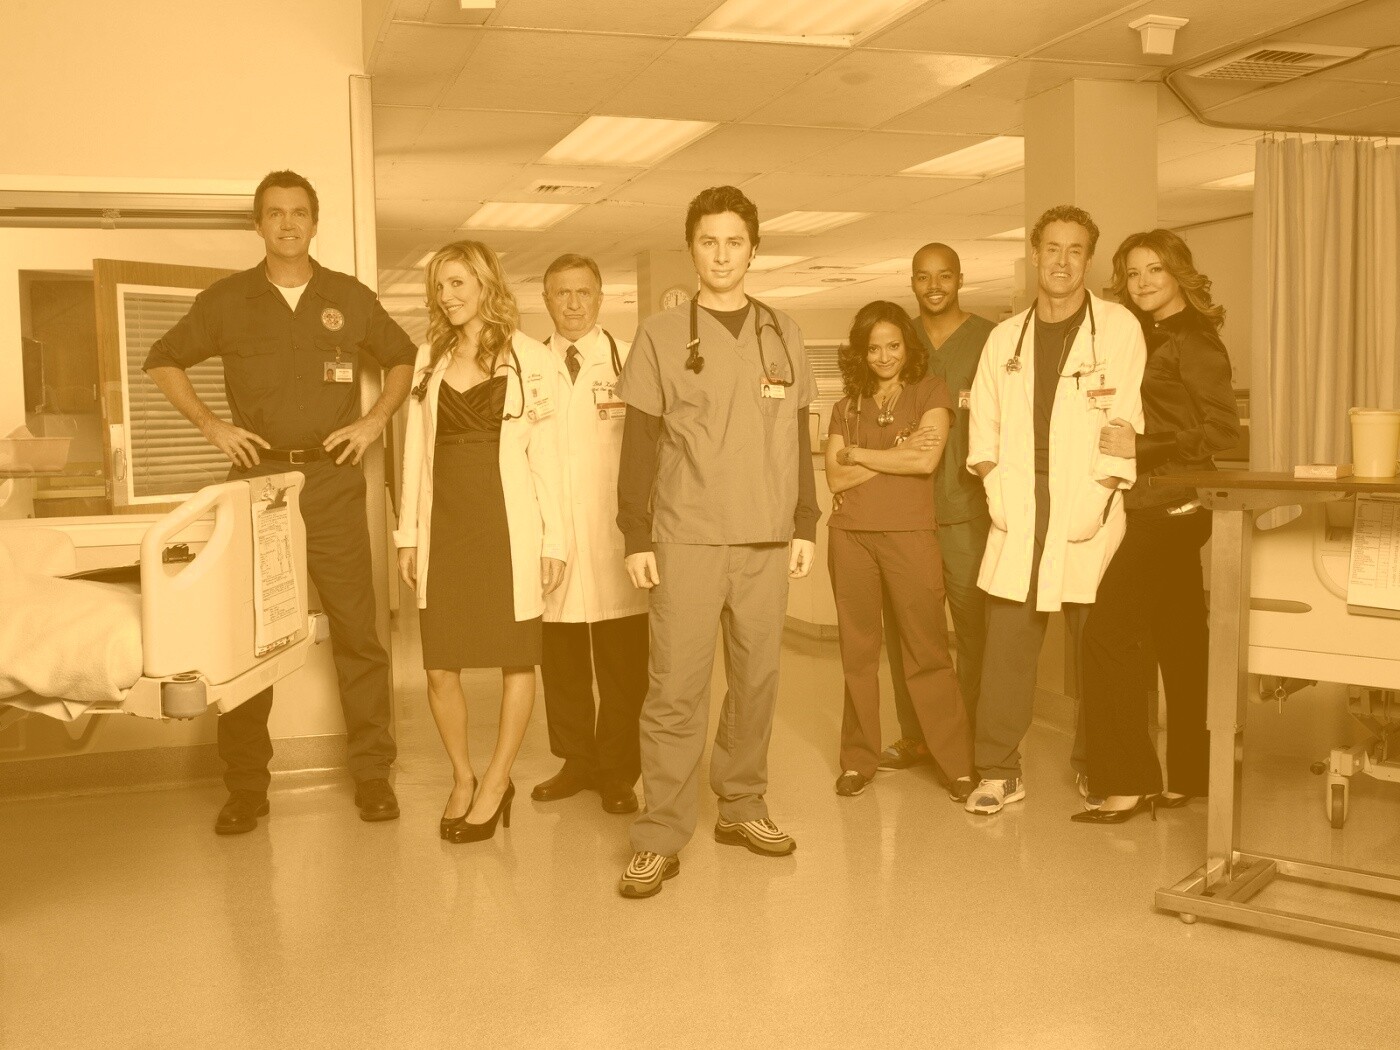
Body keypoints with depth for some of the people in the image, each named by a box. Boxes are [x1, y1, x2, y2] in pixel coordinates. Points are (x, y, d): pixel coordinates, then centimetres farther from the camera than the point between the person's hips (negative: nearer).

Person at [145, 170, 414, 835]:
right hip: (256, 480, 0)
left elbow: (403, 359, 19)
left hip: (332, 481, 0)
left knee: (356, 630, 0)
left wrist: (377, 418, 4)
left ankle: (371, 773, 10)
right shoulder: (225, 300, 6)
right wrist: (209, 424, 2)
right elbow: (163, 362, 15)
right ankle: (245, 786, 13)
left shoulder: (351, 299, 7)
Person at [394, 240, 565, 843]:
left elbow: (545, 453, -3)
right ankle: (462, 780, 23)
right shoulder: (428, 358, 10)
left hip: (508, 525, -3)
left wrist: (554, 540, -6)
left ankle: (495, 784, 20)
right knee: (439, 668, 4)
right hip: (444, 526, 4)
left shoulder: (529, 358, -2)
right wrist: (408, 534, 9)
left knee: (516, 660, 4)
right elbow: (416, 449, 12)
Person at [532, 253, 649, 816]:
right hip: (551, 535, 3)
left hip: (614, 537, -2)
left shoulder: (631, 363, 3)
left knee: (623, 665, 3)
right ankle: (576, 760, 25)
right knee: (559, 658, 10)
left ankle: (617, 769, 16)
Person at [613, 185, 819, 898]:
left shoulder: (783, 335, 12)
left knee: (757, 679, 7)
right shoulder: (661, 335, 3)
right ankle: (660, 838, 2)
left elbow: (799, 438, 14)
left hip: (767, 541, 3)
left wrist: (806, 525, 9)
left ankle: (741, 807, 23)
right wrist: (636, 537, -4)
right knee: (675, 687, -4)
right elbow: (639, 444, 2)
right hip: (686, 539, -3)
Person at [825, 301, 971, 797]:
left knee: (927, 651, -4)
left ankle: (959, 764, 3)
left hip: (910, 534, -3)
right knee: (857, 651, 6)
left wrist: (858, 454, 1)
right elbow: (835, 476, 2)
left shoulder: (930, 392, 6)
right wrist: (896, 454, -5)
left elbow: (926, 460, -8)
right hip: (851, 535, 3)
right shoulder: (846, 408, 15)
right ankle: (858, 759, 15)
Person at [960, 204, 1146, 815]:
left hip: (1087, 518, -3)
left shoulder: (1118, 328, 3)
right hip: (1019, 513, 3)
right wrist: (996, 486, -1)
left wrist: (1095, 500, -12)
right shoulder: (1004, 338, 15)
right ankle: (997, 773, 8)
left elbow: (1125, 425, -4)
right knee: (1006, 643, 0)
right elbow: (982, 427, 14)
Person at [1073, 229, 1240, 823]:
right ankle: (1187, 775, 22)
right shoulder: (1150, 339, 17)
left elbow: (1223, 430, -16)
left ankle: (1126, 781, -7)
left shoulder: (1192, 340, -9)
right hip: (1157, 508, 9)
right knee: (1179, 640, 13)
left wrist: (1140, 448, -17)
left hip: (1170, 507, -9)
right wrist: (1122, 449, 2)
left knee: (1108, 630, -12)